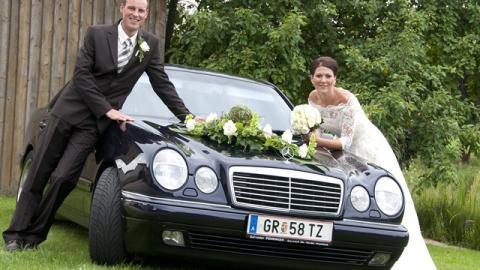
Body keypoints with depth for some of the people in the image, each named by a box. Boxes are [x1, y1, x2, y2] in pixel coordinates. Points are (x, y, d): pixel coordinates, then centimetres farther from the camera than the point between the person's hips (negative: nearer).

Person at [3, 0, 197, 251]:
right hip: (68, 109, -1)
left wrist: (187, 117, 5)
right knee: (38, 173, 0)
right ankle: (16, 233, 8)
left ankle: (33, 236, 3)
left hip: (94, 123, 1)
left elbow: (162, 85, 9)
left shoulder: (150, 44, 4)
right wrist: (107, 109, -13)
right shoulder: (97, 34, -4)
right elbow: (81, 74, -9)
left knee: (64, 177, -9)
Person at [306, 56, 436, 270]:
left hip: (367, 149, -6)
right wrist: (311, 136, -19)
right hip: (341, 151, 6)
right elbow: (320, 131, 2)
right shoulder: (313, 98, -8)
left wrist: (320, 141, -39)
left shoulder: (346, 100, -27)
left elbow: (346, 141, -27)